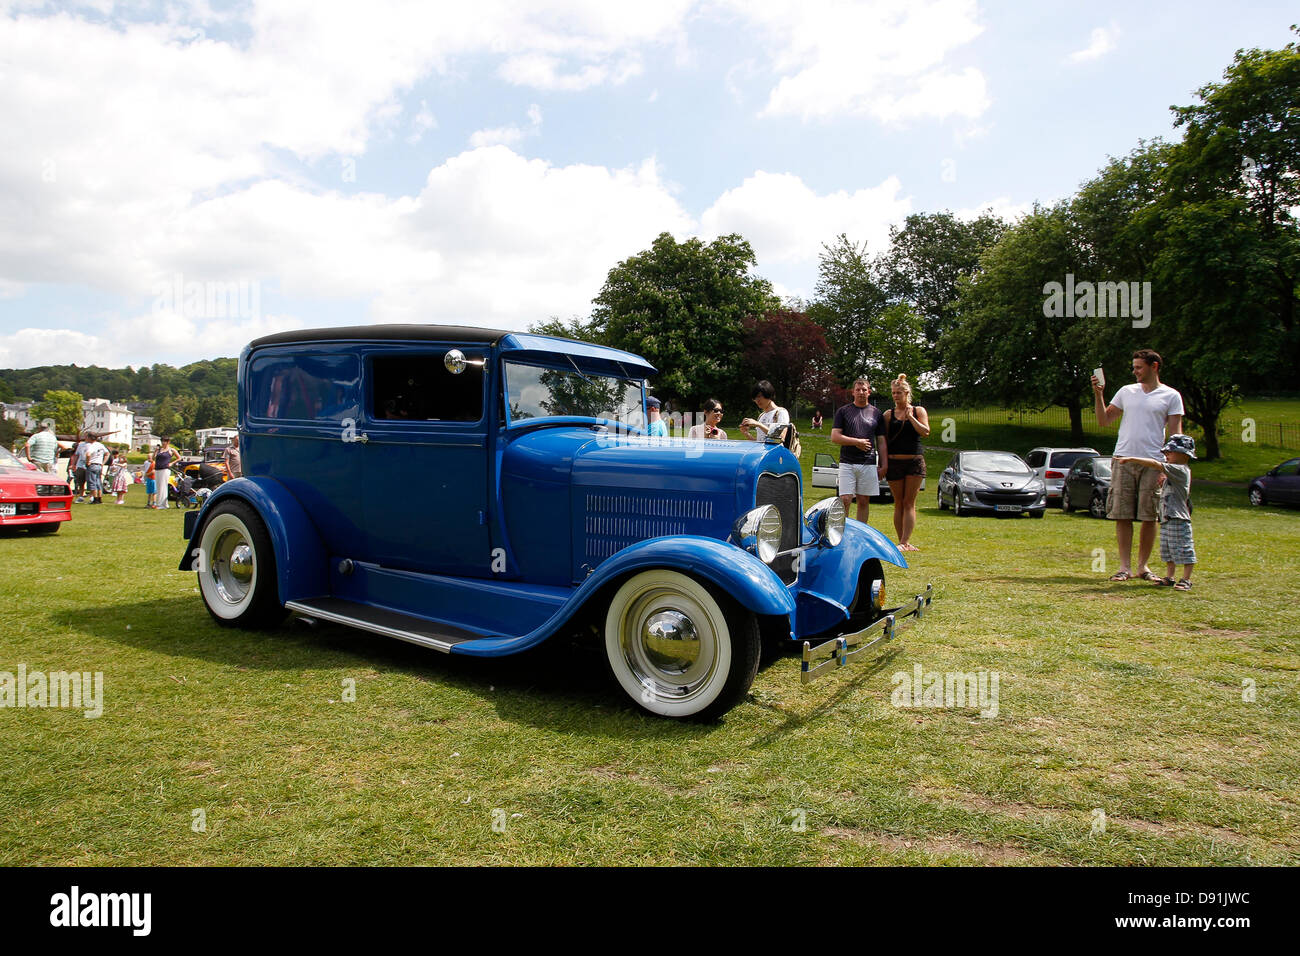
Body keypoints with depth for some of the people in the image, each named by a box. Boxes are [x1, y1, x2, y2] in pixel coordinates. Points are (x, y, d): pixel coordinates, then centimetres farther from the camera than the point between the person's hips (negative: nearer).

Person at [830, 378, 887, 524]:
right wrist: (857, 442, -9)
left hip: (869, 464, 2)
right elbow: (834, 437, -1)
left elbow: (881, 442, 13)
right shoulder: (843, 411, 7)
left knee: (864, 502, 5)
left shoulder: (876, 413, 12)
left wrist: (883, 465, 6)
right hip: (847, 463, -2)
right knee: (844, 501, -8)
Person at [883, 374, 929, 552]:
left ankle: (905, 542, -10)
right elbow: (884, 440, 7)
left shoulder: (918, 411, 7)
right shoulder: (888, 415, 8)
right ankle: (903, 542, 9)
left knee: (909, 503, -5)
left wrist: (910, 417, -10)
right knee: (898, 503, 4)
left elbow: (925, 432, -6)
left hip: (915, 461, -1)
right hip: (894, 462, 1)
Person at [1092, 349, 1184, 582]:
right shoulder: (1126, 391, 14)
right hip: (1124, 459, 2)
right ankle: (1125, 566, 5)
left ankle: (1143, 565, 15)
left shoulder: (1171, 396, 5)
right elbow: (1104, 421, 15)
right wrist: (1098, 394, 3)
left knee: (1150, 517, 1)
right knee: (1122, 515, -1)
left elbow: (1175, 434, 2)